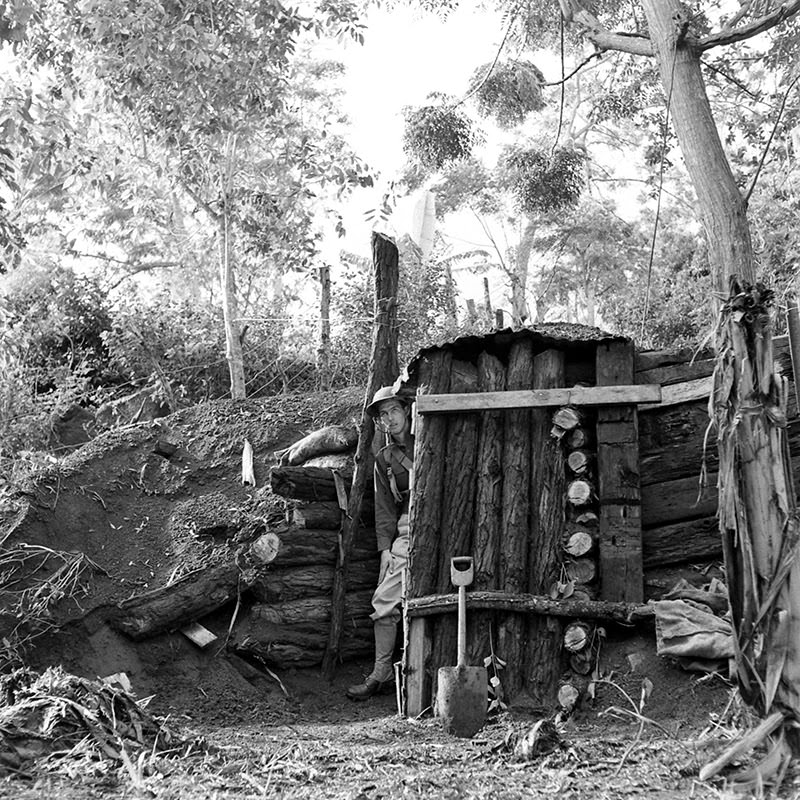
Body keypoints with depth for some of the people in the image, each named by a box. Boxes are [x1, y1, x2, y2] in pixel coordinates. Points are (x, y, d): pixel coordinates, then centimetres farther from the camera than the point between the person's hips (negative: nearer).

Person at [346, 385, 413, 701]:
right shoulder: (384, 458, 17)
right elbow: (384, 506, 15)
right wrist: (385, 547, 4)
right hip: (407, 530, 4)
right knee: (384, 601, -4)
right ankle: (382, 672, 5)